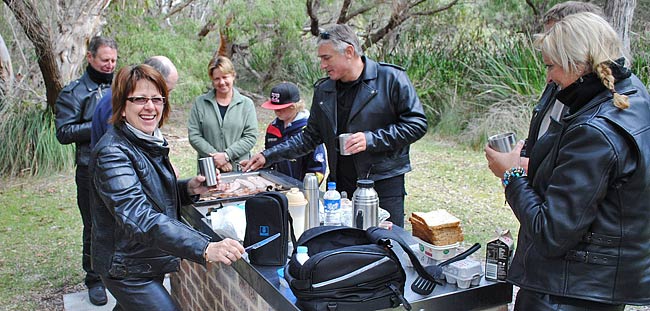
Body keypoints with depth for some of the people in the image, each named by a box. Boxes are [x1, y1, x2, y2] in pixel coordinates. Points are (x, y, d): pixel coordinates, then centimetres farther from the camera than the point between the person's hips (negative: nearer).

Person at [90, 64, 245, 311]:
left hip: (152, 261, 9)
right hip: (127, 269, -9)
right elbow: (138, 217, -38)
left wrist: (189, 188, -5)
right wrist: (205, 248, -48)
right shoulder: (112, 153, -25)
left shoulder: (150, 142, 4)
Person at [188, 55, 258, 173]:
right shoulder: (200, 103, 2)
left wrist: (226, 155, -14)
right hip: (207, 169, 0)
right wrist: (216, 157, -13)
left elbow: (251, 137, -4)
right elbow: (193, 136, -3)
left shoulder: (246, 104, 2)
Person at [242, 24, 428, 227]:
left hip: (385, 185, -4)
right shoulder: (323, 90, 10)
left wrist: (371, 139, -17)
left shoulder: (391, 78, -6)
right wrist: (269, 156, 10)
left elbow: (417, 123, -8)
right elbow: (311, 136, 17)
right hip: (340, 186, 4)